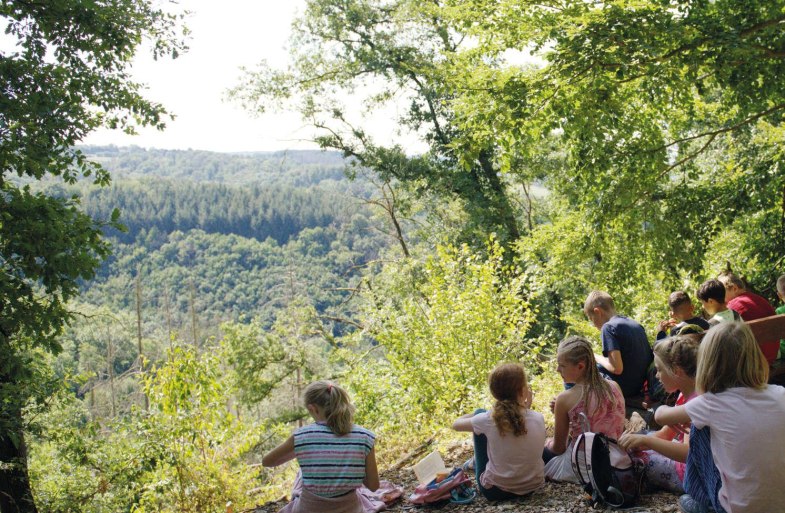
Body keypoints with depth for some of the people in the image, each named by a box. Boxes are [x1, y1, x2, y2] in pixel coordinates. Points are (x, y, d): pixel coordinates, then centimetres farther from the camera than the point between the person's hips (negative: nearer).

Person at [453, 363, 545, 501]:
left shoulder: (488, 419, -19)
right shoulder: (538, 418, -14)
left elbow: (456, 424, 2)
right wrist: (526, 409, 3)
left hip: (494, 491, -2)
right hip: (532, 486, 3)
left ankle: (476, 463, 34)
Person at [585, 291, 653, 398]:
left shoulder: (608, 327, -15)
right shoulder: (636, 325, 9)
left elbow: (616, 368, -24)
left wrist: (596, 358, -5)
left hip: (623, 388, -8)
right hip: (640, 387, 8)